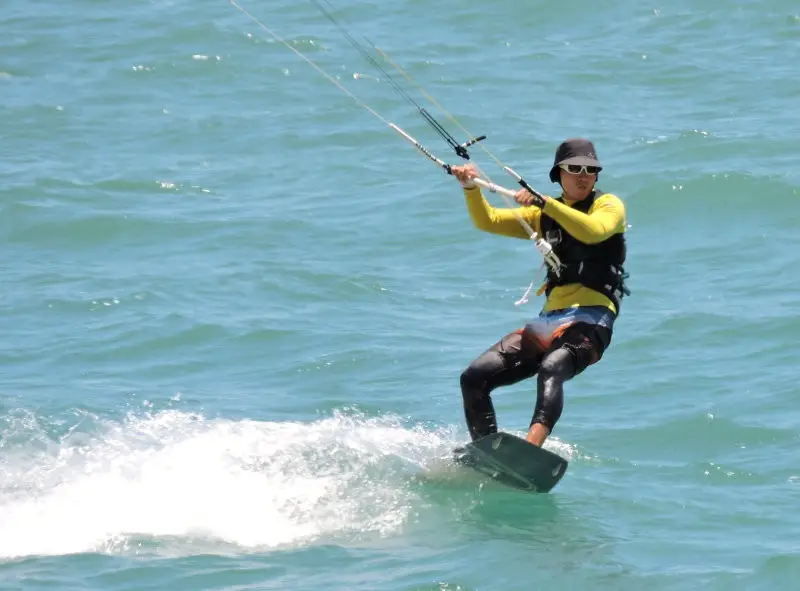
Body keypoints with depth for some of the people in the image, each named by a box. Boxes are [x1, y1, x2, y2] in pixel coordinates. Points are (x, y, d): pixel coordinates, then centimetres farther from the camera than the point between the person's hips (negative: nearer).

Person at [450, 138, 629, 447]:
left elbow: (594, 231, -17)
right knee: (474, 378, -5)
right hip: (548, 320, 7)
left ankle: (529, 450, -58)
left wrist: (545, 203, -25)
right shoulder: (545, 215, 23)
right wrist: (471, 187, -2)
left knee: (550, 371, -37)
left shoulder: (608, 205, 7)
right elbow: (488, 220, 16)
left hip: (590, 320, -7)